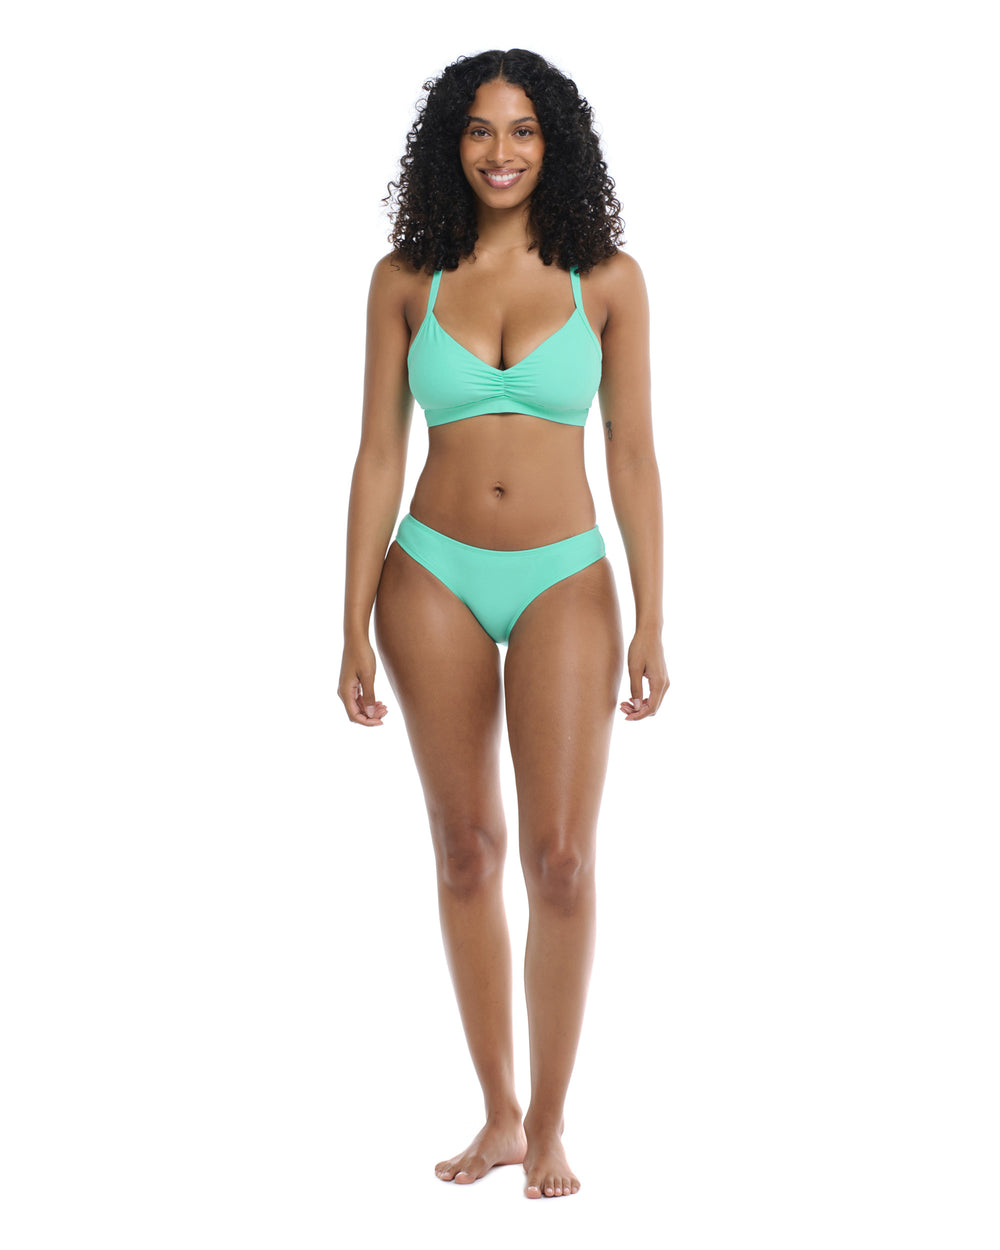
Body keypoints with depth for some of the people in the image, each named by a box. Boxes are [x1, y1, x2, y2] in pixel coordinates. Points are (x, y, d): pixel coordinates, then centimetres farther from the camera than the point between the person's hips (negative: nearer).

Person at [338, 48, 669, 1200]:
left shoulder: (606, 279, 0)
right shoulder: (406, 278, 2)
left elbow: (632, 457, 1)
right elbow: (378, 457, 3)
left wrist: (650, 622, -3)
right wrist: (354, 628, 0)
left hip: (562, 583, -1)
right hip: (434, 580, 1)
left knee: (560, 860, -6)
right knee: (466, 852, 7)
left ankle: (549, 1123, 9)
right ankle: (498, 1113, 19)